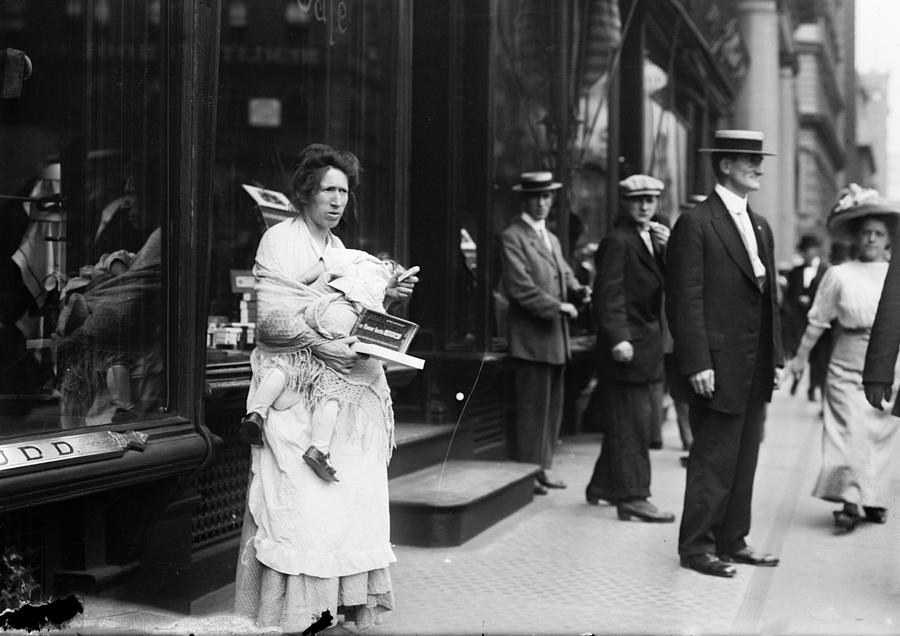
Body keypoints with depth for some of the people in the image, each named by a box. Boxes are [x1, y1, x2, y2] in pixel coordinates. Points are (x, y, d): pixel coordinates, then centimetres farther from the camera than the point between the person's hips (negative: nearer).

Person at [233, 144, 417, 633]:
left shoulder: (338, 247, 18)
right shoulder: (280, 239, -5)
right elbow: (270, 314, -14)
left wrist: (390, 296, 4)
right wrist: (319, 345, -21)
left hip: (341, 382, 7)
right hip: (294, 385, -7)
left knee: (349, 491, 3)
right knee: (297, 493, -9)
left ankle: (345, 595, 10)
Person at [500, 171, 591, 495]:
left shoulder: (552, 239, 21)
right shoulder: (512, 237, -8)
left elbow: (564, 275, 21)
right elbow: (519, 286, -15)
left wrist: (578, 289, -1)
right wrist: (557, 307, -16)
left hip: (555, 334, 9)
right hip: (531, 334, -8)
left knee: (552, 406, 11)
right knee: (533, 405, -5)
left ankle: (542, 467, 19)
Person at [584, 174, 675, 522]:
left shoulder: (652, 238, 17)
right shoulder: (618, 241, -11)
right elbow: (608, 294, -19)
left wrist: (666, 249, -5)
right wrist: (617, 338, -26)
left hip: (646, 341, 9)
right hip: (628, 343, -9)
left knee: (626, 419, 16)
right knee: (632, 420, -8)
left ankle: (603, 485, 28)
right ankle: (632, 497, -5)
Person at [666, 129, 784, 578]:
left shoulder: (760, 226, 16)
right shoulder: (695, 224, -10)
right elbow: (685, 300, -14)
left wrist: (776, 356, 13)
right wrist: (697, 364, -19)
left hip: (755, 371, 8)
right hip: (719, 368, -8)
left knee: (744, 460, 13)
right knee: (713, 461, -2)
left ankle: (732, 541, 23)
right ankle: (697, 547, 8)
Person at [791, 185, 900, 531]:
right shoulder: (839, 274, 0)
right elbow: (818, 320, 6)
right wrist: (801, 356, 10)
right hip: (848, 362, -2)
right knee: (851, 429, -10)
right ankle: (850, 501, -10)